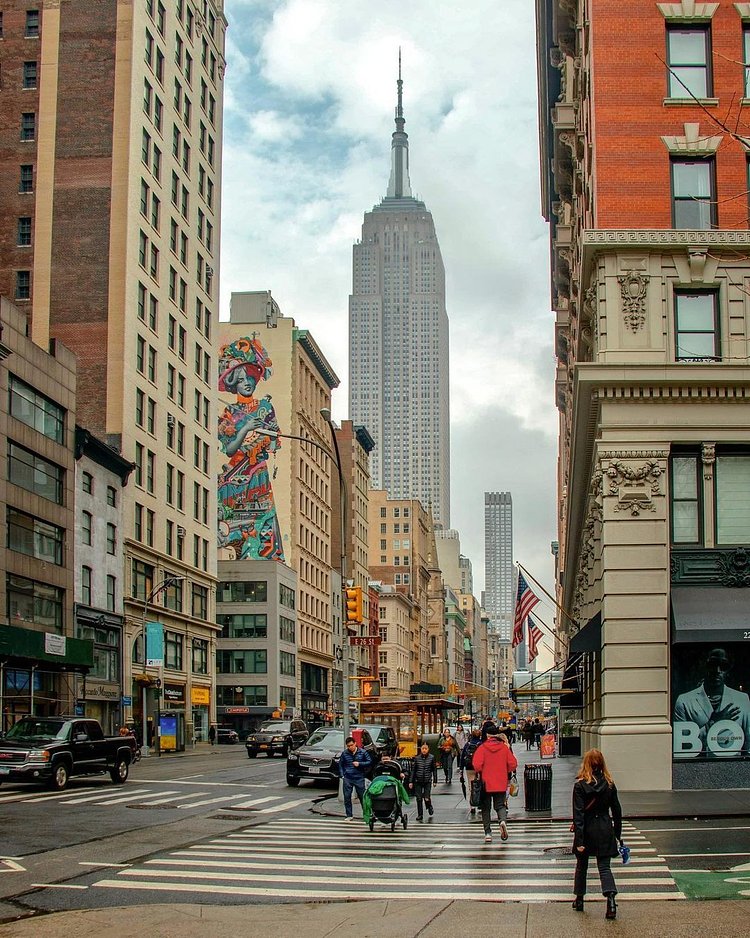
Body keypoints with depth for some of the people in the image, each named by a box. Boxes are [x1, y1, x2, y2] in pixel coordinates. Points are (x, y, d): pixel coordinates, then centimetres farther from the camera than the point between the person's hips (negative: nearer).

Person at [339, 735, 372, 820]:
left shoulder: (362, 752, -1)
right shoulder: (344, 753, 2)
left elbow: (369, 762, 3)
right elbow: (340, 764, 13)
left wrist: (359, 764, -10)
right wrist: (342, 775, 3)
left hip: (359, 778, -2)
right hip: (347, 778, 2)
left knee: (362, 796, 3)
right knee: (347, 797, 1)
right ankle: (349, 816, 10)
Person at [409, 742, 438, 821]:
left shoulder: (432, 758, -2)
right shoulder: (417, 758, 1)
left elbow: (434, 770, 4)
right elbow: (413, 770, 4)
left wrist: (435, 781, 3)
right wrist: (411, 781, 1)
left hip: (427, 781, -2)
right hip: (418, 781, 2)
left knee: (426, 799, -8)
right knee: (419, 799, 3)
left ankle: (430, 807, 25)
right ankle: (420, 815, 16)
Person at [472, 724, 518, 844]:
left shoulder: (482, 748, -8)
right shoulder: (504, 747, -1)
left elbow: (477, 765, -16)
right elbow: (513, 764, -1)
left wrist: (478, 773, 4)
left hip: (486, 783, -1)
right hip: (501, 784, 1)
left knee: (486, 808, 10)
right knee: (500, 805, 10)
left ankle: (488, 833, 5)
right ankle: (503, 820, -21)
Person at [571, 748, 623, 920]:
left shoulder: (580, 785, -13)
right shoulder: (609, 784, -2)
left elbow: (578, 814, -15)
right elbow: (617, 811, 4)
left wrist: (579, 840, -15)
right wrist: (617, 834, 15)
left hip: (587, 830, -2)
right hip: (604, 830, 2)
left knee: (581, 865, 17)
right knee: (604, 867, 3)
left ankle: (579, 899, 29)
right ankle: (611, 896, -20)